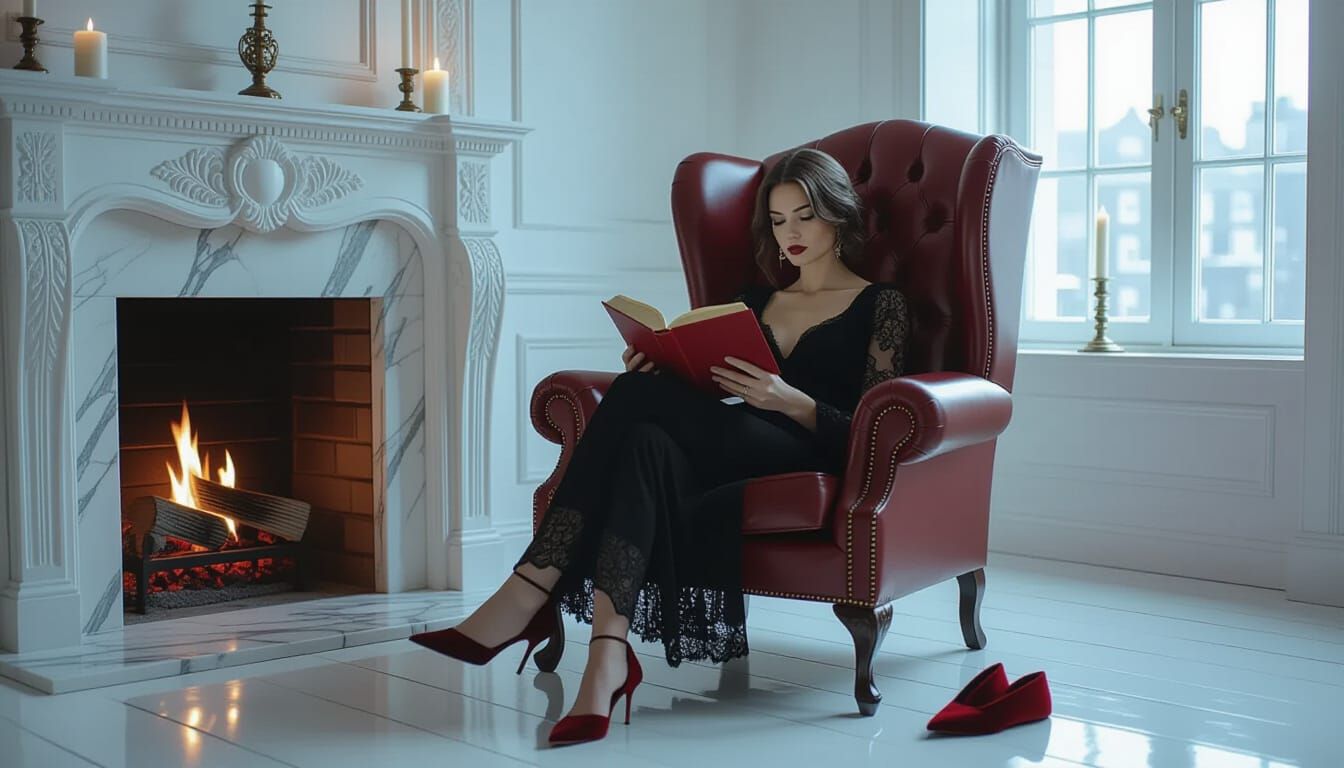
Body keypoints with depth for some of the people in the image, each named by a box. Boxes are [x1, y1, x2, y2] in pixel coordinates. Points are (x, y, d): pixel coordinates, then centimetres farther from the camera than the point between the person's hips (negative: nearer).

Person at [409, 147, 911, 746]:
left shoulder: (880, 305, 10)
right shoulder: (759, 300, 27)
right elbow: (710, 395, 21)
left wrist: (791, 401, -18)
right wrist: (661, 371, -1)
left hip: (810, 462, -5)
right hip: (731, 457, 5)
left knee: (638, 399, -29)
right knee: (646, 444, -33)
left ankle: (524, 600, -36)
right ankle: (607, 660, -46)